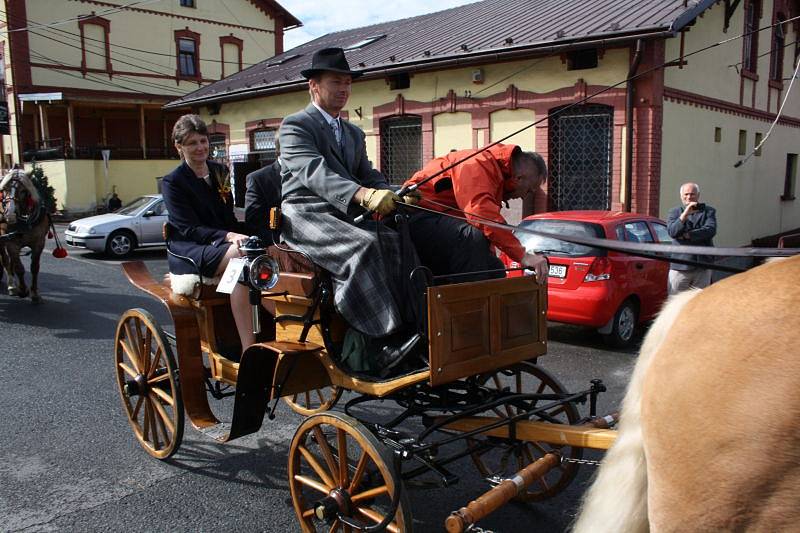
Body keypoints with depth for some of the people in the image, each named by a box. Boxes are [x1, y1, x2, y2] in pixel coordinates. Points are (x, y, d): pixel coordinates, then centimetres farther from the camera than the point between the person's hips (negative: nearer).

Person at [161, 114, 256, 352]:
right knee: (241, 255, -37)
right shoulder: (173, 182, -1)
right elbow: (190, 229, -11)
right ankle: (248, 348, -41)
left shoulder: (220, 171, 17)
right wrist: (228, 236, -27)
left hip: (221, 244, 6)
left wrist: (239, 236, -6)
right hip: (188, 250, -6)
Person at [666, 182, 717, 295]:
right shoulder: (674, 212, 9)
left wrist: (687, 235, -11)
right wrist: (685, 213, -18)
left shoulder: (708, 211, 9)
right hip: (680, 266, -1)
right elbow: (672, 232, -9)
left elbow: (710, 230, -9)